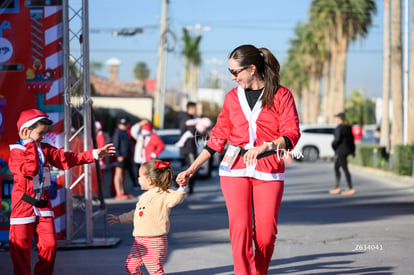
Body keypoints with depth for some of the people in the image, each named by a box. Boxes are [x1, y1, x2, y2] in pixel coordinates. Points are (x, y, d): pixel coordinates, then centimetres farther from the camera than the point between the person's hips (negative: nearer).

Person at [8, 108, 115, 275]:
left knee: (49, 246, 3)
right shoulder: (16, 152, -11)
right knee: (21, 250, 0)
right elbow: (31, 169, -27)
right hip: (23, 206, -6)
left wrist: (95, 154, 3)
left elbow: (68, 159, 8)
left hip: (43, 204, 6)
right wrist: (30, 145, -25)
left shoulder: (45, 149, 10)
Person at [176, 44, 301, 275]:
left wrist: (264, 147, -25)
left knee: (266, 233, -5)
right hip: (235, 169, 2)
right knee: (240, 227, -13)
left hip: (269, 170, -2)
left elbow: (292, 134, -7)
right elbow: (218, 138, 14)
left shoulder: (281, 95, 0)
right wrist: (192, 169, 8)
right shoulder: (233, 97, 11)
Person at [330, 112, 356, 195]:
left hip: (341, 150, -9)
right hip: (347, 150, 9)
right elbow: (352, 139, 13)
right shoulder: (348, 127, 10)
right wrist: (353, 150, 18)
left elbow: (337, 139, -23)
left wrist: (333, 144, -3)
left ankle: (351, 189, -6)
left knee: (345, 169, -6)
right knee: (336, 168, 16)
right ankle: (337, 188, 19)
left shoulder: (339, 128, -15)